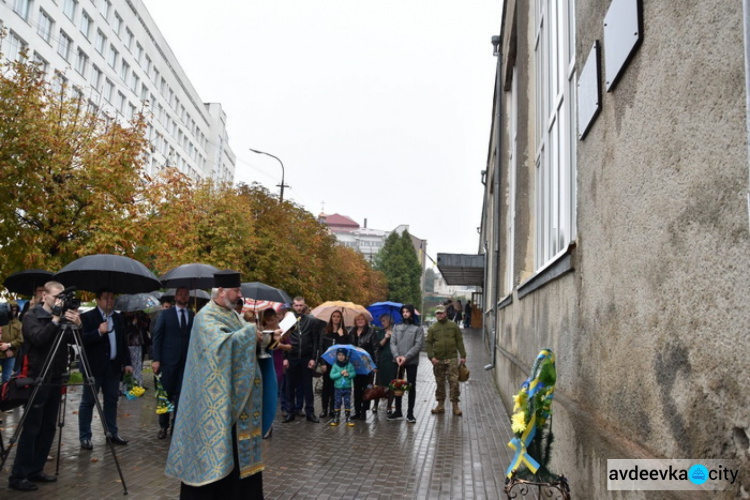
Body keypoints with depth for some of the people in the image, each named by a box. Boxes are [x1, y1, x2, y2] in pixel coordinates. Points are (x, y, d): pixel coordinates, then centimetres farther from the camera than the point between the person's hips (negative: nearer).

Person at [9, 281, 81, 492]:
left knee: (48, 427, 8)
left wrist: (76, 325, -16)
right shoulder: (31, 316, -6)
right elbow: (39, 339, -21)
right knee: (31, 428, -6)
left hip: (55, 379, 6)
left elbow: (72, 340, 3)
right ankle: (18, 476, 0)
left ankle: (35, 470, 17)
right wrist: (55, 319, -26)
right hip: (38, 378, -6)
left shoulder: (61, 316, 10)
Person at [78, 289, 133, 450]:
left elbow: (123, 342, 13)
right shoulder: (87, 317, -7)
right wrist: (98, 332, -28)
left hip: (113, 366, 6)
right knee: (88, 401, 2)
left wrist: (127, 362, 7)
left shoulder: (119, 318, 12)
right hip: (94, 366, -5)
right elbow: (81, 340, -16)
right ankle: (85, 437, 8)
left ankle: (112, 433, 21)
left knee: (112, 400, 11)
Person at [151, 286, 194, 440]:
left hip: (187, 361, 1)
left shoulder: (194, 316, 5)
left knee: (181, 395, 6)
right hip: (168, 360, -1)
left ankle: (176, 426, 15)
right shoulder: (165, 314, 3)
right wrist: (155, 359, -8)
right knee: (165, 394, 5)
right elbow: (157, 337, 0)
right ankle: (163, 426, 18)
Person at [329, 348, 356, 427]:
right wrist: (340, 373, -18)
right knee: (337, 403, 2)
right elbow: (331, 375, -10)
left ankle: (348, 419, 10)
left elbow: (353, 373, -3)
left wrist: (349, 374, -22)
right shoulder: (335, 365, -3)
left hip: (347, 388, 0)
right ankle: (336, 419, 11)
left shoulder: (350, 365, -1)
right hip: (338, 388, 0)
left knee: (347, 403, 3)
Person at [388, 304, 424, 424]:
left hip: (411, 361, -3)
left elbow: (418, 345, -8)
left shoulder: (418, 328, -1)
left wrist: (406, 357, -16)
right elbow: (393, 343, 3)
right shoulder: (396, 327, 9)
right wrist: (396, 356, -13)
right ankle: (398, 411, 19)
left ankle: (410, 413, 11)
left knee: (411, 387, 3)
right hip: (398, 361, 3)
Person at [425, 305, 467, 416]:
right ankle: (440, 405, 17)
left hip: (451, 358, -1)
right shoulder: (432, 328, 7)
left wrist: (463, 355, 0)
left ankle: (455, 405, 3)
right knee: (440, 383, 8)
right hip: (438, 360, 1)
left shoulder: (453, 326, 6)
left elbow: (459, 341, 6)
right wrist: (431, 356, -9)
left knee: (454, 382, -5)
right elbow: (428, 343, 4)